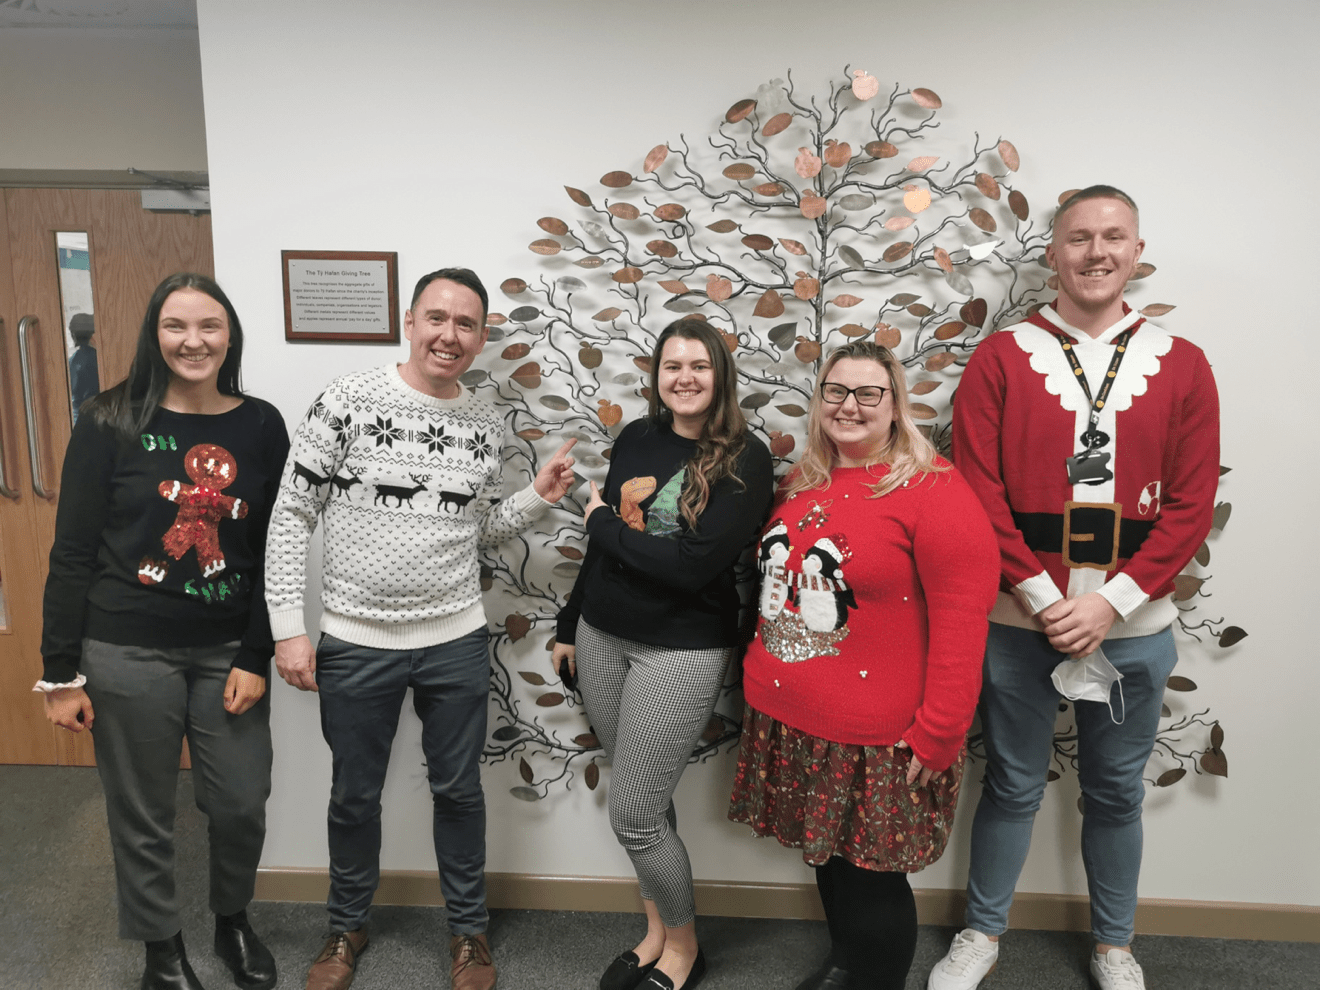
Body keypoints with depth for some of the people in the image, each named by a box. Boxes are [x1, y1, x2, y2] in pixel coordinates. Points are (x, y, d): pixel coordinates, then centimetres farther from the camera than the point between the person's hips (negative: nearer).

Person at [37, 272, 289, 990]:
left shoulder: (261, 427, 0)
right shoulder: (111, 424, -6)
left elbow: (272, 551, 1)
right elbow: (72, 552, -3)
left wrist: (256, 657, -3)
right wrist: (60, 671, -4)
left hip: (228, 652, 2)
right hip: (129, 653, -1)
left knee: (241, 804, 10)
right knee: (142, 816, 12)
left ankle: (233, 921, 39)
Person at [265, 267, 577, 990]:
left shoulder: (486, 425, 2)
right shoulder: (347, 402, -9)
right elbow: (292, 517, -7)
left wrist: (539, 497, -4)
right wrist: (288, 629, -10)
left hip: (456, 640, 2)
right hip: (356, 641, -2)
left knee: (459, 789, 16)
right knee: (355, 794, 17)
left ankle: (468, 929, 38)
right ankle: (347, 926, 42)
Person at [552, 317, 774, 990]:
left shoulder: (745, 460, -12)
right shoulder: (636, 439, 5)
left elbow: (695, 564, -22)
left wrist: (603, 523, -10)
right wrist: (569, 627, 18)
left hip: (682, 651, -5)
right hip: (602, 637, 5)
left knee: (633, 815, 1)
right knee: (644, 799, 16)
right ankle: (657, 927, 39)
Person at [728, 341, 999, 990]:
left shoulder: (934, 491, -15)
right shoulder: (800, 486, 7)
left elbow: (961, 625, -18)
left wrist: (937, 736, -17)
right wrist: (763, 679, 17)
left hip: (876, 741, -6)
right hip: (786, 723, 7)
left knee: (871, 880, 9)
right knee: (827, 857, 22)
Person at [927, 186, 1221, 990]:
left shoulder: (1181, 365, 2)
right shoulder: (1002, 358, -2)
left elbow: (1191, 504, -2)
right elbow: (978, 493, -8)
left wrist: (1109, 602, -12)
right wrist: (1044, 599, -13)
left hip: (1133, 624, 2)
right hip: (1020, 619, -1)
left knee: (1116, 789, 16)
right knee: (1013, 784, 12)